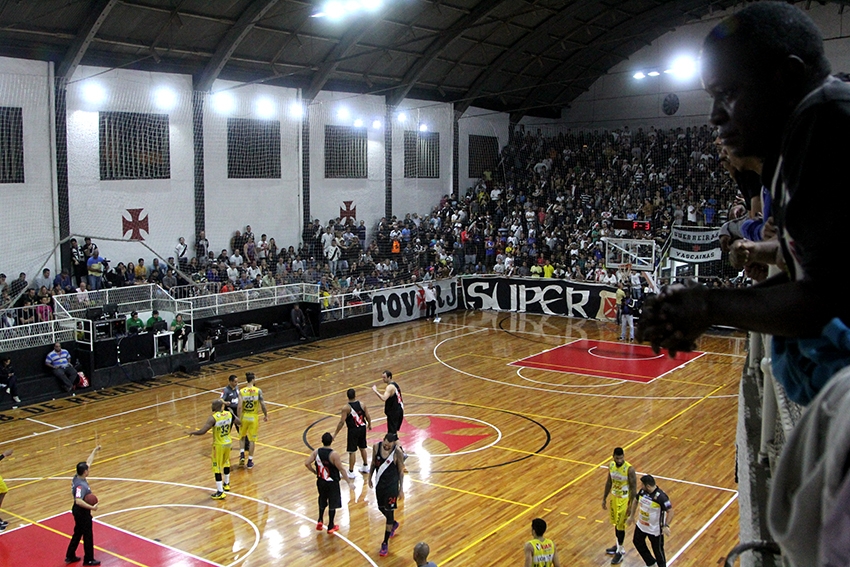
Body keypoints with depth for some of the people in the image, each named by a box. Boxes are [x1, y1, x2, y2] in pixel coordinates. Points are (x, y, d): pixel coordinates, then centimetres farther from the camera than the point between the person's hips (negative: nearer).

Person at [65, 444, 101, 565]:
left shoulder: (77, 477, -4)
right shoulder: (81, 485, -32)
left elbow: (88, 462, 8)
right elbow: (79, 501, -43)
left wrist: (95, 451, 16)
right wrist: (92, 507, -37)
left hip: (78, 511, 9)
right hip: (83, 512, -9)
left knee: (77, 534, 24)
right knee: (88, 536, 8)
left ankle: (70, 556, 36)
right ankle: (89, 560, 22)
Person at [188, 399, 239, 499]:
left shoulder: (213, 418, -22)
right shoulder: (229, 414, -6)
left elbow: (202, 431, -25)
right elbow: (239, 422, 8)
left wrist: (192, 432, -8)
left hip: (219, 445, -6)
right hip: (228, 443, 6)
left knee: (217, 468, 3)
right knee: (226, 463, 27)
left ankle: (220, 492, 4)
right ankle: (226, 484, 43)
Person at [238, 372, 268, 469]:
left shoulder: (242, 391, -9)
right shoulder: (258, 391, -9)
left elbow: (240, 406, -14)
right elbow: (263, 405, -9)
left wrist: (239, 419, -9)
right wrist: (266, 415, 4)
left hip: (244, 417, 1)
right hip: (254, 417, 0)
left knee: (242, 436, 23)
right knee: (252, 440, 9)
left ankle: (242, 455, 7)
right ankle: (250, 461, 12)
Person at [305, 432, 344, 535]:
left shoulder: (316, 452, -8)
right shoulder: (334, 454, -21)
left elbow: (307, 463, -10)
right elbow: (341, 469, -18)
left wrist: (315, 472, 6)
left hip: (321, 481, 4)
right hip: (332, 483, -4)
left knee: (322, 501, 26)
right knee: (332, 504, 11)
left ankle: (320, 521, 26)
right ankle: (331, 526, 21)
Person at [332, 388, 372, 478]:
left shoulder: (346, 408, -16)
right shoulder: (361, 404, -3)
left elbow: (342, 422, -18)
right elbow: (368, 416, 3)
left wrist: (335, 434, -12)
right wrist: (369, 425, 23)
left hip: (353, 430, -5)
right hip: (362, 428, 5)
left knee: (352, 451, 2)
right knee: (362, 448, 23)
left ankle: (351, 472, 7)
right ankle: (365, 467, 36)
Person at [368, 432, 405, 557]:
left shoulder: (398, 452, -21)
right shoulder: (376, 447, -12)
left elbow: (401, 471, -11)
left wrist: (401, 489, -7)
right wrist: (370, 478, 12)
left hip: (392, 485, -5)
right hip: (379, 483, 5)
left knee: (389, 512, 0)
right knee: (381, 508, 20)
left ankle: (385, 543, 11)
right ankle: (394, 524, 51)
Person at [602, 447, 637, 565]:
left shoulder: (629, 469, -24)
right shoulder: (611, 465, -5)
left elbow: (633, 487, -18)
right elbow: (609, 482, 8)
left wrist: (631, 505, -16)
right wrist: (604, 498, 11)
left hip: (624, 499, -6)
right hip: (614, 497, 6)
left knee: (620, 525, 1)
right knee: (616, 523, 19)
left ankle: (620, 551, 15)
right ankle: (619, 545, 37)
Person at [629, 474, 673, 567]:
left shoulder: (661, 497, -30)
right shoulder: (642, 491, -9)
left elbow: (670, 511, -24)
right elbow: (635, 501, 10)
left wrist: (666, 526, -32)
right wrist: (632, 515, 14)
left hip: (655, 529, -8)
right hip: (641, 525, 8)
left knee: (658, 549, 9)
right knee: (637, 542, 22)